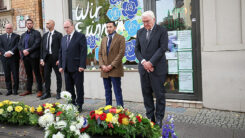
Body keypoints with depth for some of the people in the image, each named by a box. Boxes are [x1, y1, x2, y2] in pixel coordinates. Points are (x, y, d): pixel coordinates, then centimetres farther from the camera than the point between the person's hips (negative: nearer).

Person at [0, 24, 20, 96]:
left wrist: (11, 52, -17)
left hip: (14, 58, -3)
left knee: (15, 75, -1)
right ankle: (9, 90, 13)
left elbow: (17, 46, -6)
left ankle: (15, 90, 8)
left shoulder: (16, 36, 5)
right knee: (7, 75, 5)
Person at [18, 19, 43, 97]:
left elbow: (37, 44, -12)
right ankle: (28, 90, 20)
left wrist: (28, 51, -16)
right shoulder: (23, 35, 19)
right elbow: (20, 45, 13)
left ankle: (39, 90, 1)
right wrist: (23, 50, -7)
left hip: (33, 56, -6)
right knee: (28, 74, 13)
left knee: (37, 73, -3)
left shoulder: (36, 33, 0)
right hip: (25, 56, 6)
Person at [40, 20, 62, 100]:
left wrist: (59, 59, -13)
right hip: (47, 58, 5)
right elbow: (42, 47, 13)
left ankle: (58, 92, 15)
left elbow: (61, 47, -8)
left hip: (55, 58, -5)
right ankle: (47, 93, 19)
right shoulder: (45, 35, 13)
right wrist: (42, 58, 4)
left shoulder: (58, 35, -4)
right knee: (46, 76, 8)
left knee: (58, 75, 5)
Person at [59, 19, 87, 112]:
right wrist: (60, 66, 9)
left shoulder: (80, 36, -4)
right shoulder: (63, 38, 16)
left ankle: (79, 106, 14)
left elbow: (83, 52, -10)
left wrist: (82, 66, -16)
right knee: (69, 88, 10)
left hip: (77, 68, -6)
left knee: (79, 87, 3)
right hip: (66, 68, 6)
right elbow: (61, 52, 17)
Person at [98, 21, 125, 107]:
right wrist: (102, 65, -3)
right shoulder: (104, 39, 17)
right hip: (105, 70, 5)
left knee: (117, 91, -3)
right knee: (107, 91, 10)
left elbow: (121, 53, -9)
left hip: (115, 70, -5)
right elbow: (100, 54, 14)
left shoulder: (120, 38, 0)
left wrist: (111, 65, -14)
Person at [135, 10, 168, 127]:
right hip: (144, 68, 4)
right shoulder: (140, 32, 13)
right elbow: (137, 49, 9)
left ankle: (159, 118, 13)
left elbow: (163, 48, -10)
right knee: (146, 94, 7)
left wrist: (151, 62, -15)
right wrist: (143, 62, -8)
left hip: (157, 68, -4)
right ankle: (150, 117, 18)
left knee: (159, 94, 1)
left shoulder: (162, 31, 0)